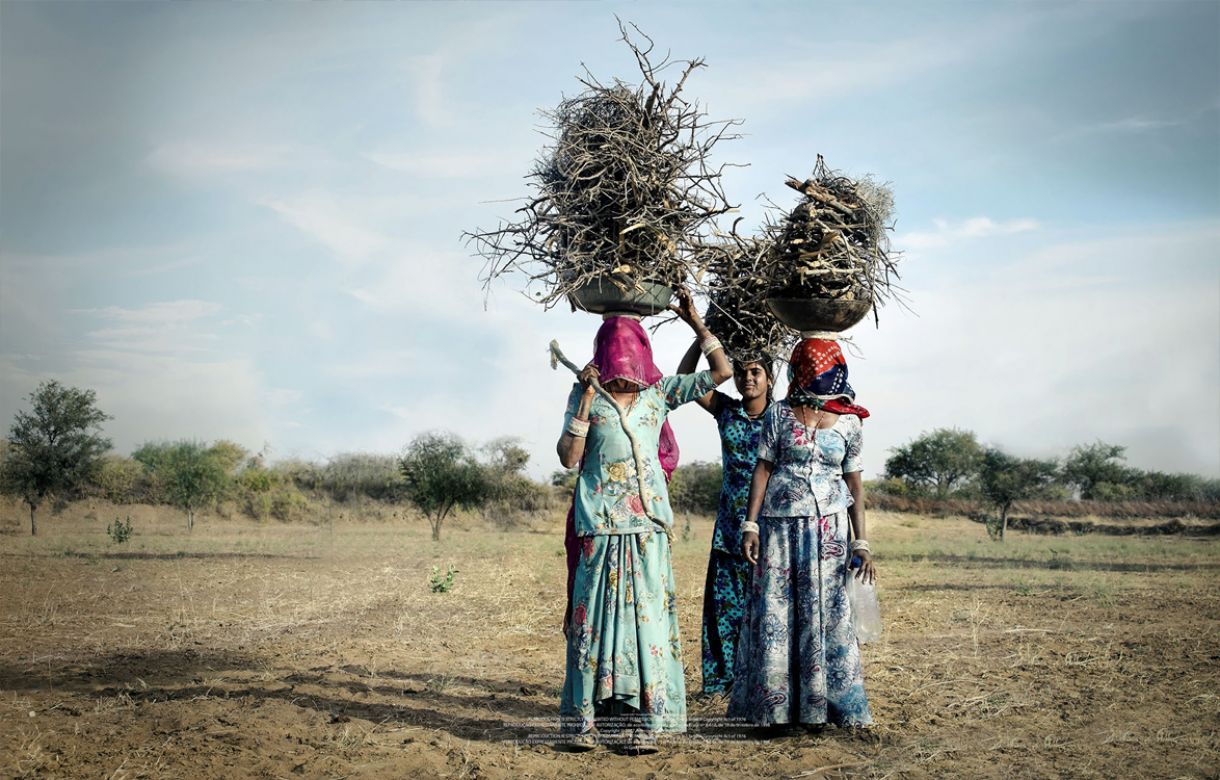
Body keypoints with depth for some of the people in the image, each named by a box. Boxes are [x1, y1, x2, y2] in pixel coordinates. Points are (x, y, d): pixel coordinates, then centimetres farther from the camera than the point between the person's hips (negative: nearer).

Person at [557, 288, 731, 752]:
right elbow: (568, 458, -6)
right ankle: (582, 720, 8)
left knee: (647, 615, 1)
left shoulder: (659, 393, 6)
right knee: (594, 615, 1)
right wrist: (585, 403, -14)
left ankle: (643, 721, 6)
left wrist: (695, 322, 2)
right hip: (600, 524, -2)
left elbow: (721, 371, 7)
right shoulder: (586, 395, 0)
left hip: (648, 524, 2)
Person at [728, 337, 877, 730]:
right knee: (775, 611, 0)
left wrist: (861, 542, 2)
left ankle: (827, 702, 9)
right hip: (781, 524, 0)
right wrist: (751, 525, -5)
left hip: (829, 525, 0)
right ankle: (774, 703, 9)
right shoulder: (779, 415, 3)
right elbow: (762, 469, 2)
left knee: (827, 612, 0)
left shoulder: (849, 421, 5)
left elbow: (854, 482, 6)